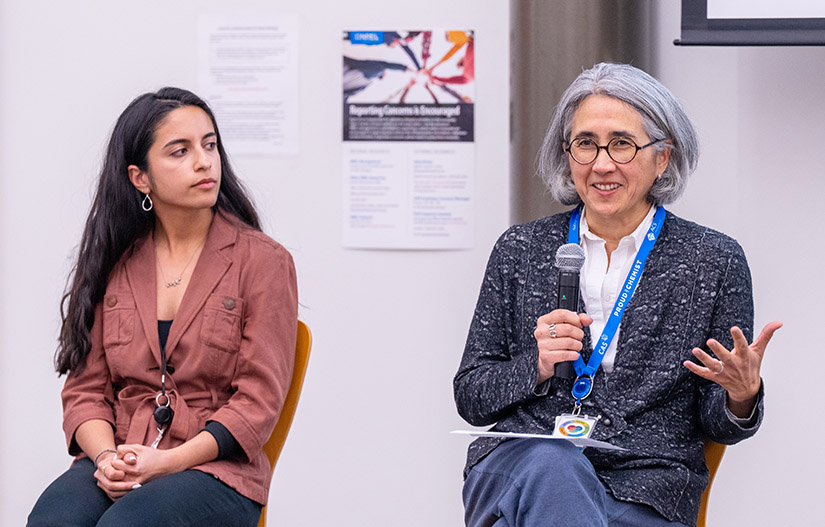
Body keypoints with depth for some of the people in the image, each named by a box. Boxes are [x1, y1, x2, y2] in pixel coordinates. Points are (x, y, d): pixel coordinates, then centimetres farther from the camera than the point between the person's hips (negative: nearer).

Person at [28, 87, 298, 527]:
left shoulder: (263, 262, 2)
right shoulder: (115, 265, 13)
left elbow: (258, 400, -4)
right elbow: (86, 388, 11)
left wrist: (169, 461, -16)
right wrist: (107, 456, -11)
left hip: (217, 467, -3)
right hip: (119, 464, 3)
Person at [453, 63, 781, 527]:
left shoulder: (714, 261, 7)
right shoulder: (520, 251, 12)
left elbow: (718, 426, 10)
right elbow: (470, 398, 13)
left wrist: (741, 396, -13)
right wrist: (536, 366, -7)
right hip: (517, 467, 2)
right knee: (553, 462, -36)